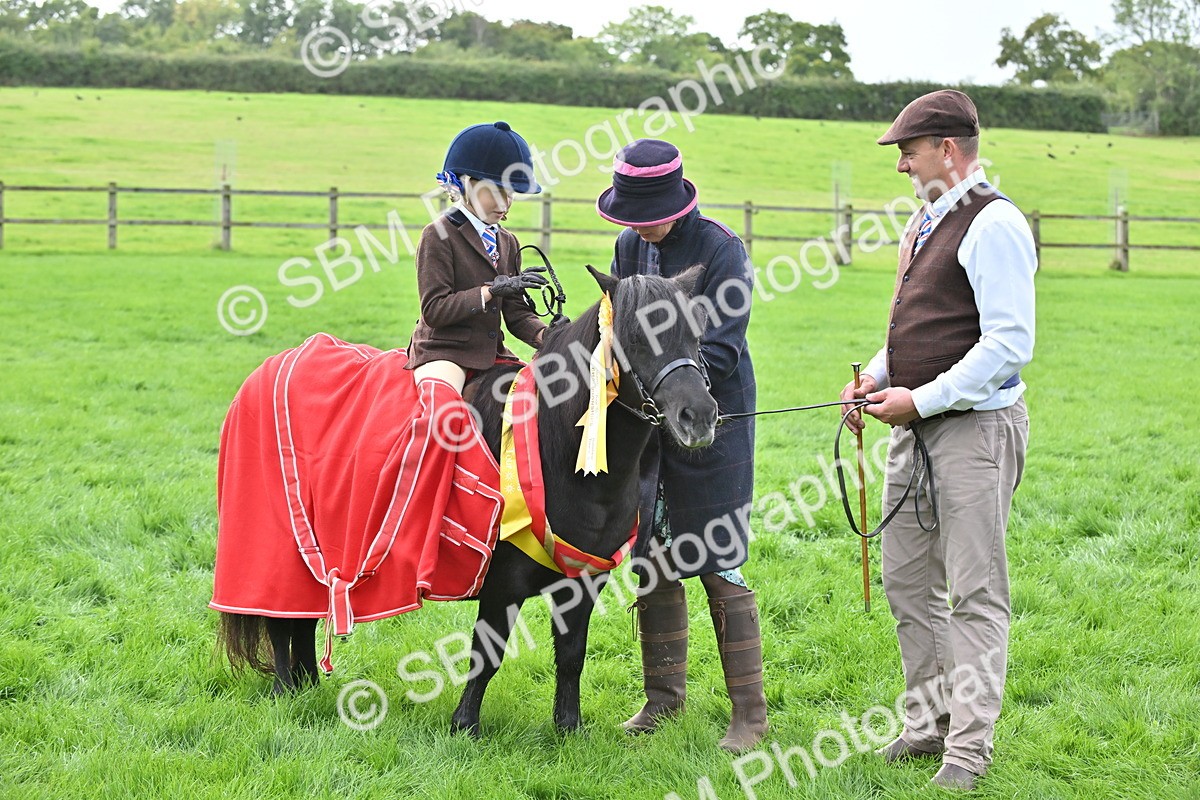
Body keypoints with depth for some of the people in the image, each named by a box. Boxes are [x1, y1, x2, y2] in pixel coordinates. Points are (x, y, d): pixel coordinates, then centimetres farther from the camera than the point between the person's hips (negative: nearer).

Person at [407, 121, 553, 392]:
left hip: (492, 351, 8)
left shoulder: (508, 242, 16)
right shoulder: (438, 236, -6)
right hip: (443, 349, -8)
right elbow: (434, 310, -14)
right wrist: (492, 290, -19)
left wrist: (547, 336, -9)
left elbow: (517, 313, 12)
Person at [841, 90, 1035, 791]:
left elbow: (1008, 345, -20)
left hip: (976, 427, -10)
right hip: (916, 428, 10)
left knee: (975, 592, -4)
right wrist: (877, 377, 9)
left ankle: (969, 746, 1)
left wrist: (920, 398, -20)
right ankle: (930, 722, 24)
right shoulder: (926, 221, 15)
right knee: (907, 581, 13)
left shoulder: (994, 225, -14)